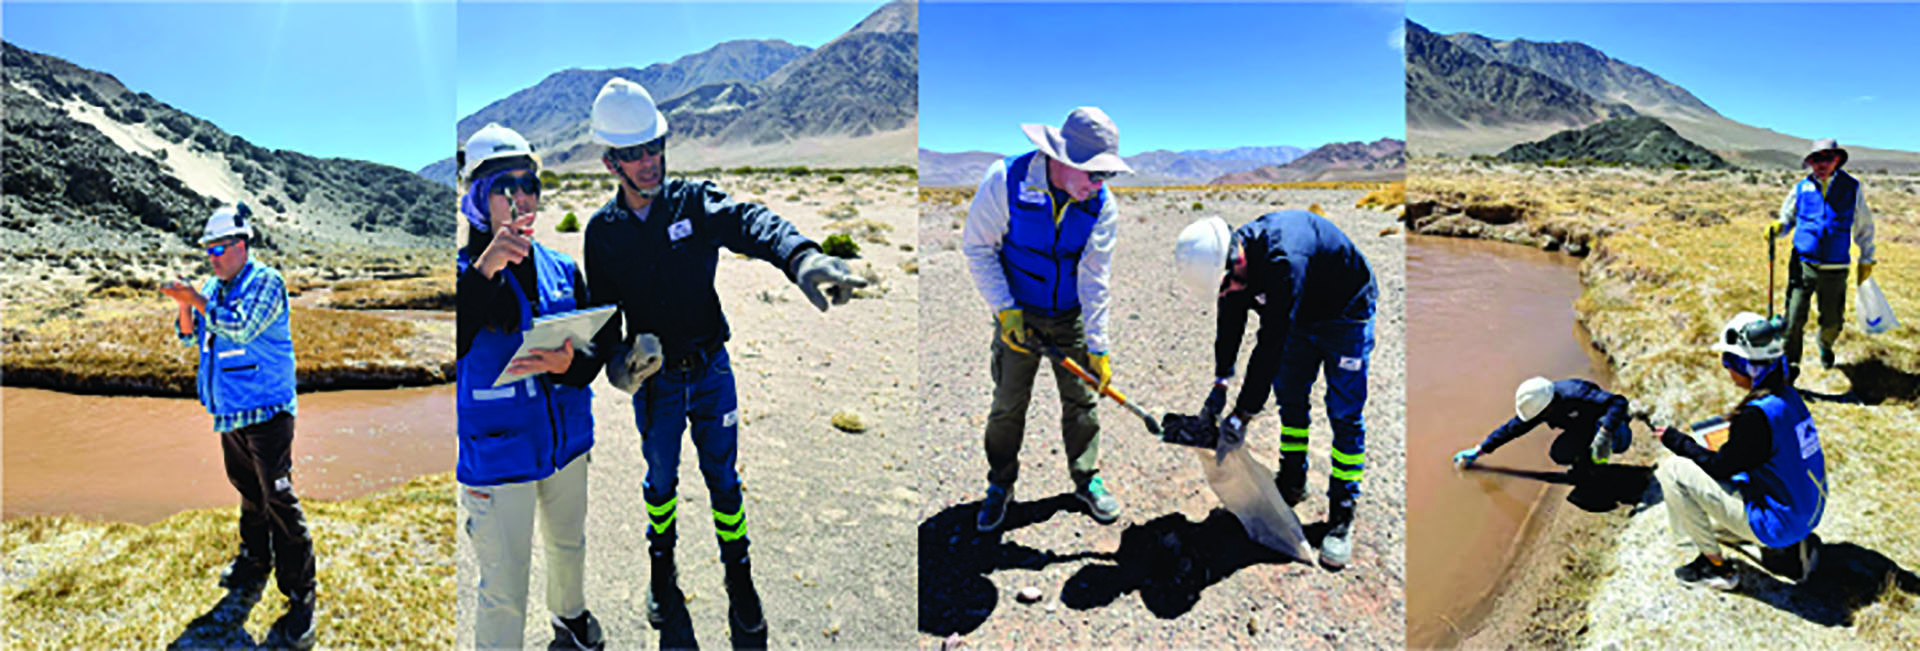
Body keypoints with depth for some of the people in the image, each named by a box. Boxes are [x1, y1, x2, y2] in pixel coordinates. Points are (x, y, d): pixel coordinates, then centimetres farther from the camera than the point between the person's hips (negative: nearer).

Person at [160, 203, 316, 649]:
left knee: (279, 501, -9)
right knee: (249, 492, 21)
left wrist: (197, 301, -19)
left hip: (266, 413, -8)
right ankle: (254, 562, 39)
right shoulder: (213, 287, 13)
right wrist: (184, 308, -2)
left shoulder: (266, 282, -10)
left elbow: (243, 326, -23)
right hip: (230, 413, 8)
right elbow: (190, 335, 16)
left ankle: (300, 598, -5)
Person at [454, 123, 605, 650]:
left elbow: (595, 353, 4)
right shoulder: (465, 269, -11)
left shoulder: (561, 269, 2)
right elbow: (449, 347, -29)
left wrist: (568, 365, -19)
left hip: (566, 442, 6)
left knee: (568, 545, 28)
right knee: (504, 590, 2)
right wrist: (485, 270, -39)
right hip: (496, 456, -5)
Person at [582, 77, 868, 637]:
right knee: (660, 479, 19)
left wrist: (801, 256, -55)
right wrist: (615, 360, -21)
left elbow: (750, 222, -33)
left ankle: (739, 577, 29)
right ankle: (662, 569, 43)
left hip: (711, 369, -1)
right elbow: (602, 311, 1)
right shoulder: (602, 230, -4)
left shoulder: (695, 202, -11)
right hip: (653, 380, 1)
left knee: (723, 478, 10)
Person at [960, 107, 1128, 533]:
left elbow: (1094, 279, -11)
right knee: (1008, 402, 4)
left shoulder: (1102, 205, -14)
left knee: (1081, 399, 8)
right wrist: (1006, 310, -17)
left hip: (1073, 318, 2)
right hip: (1017, 313, -1)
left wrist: (1098, 347, -14)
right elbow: (977, 247, -12)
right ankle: (1000, 485, 24)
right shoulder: (1006, 180, -20)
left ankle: (1087, 479, 28)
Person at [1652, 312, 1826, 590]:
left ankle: (1717, 567, 2)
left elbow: (1719, 466, -15)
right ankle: (1790, 549, 17)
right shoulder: (1788, 395, 1)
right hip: (1807, 512, 9)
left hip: (1778, 522, -9)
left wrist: (1675, 440, -5)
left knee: (1672, 470, -11)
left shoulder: (1756, 415, -26)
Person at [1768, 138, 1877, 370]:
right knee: (1794, 319, -8)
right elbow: (1788, 218, 14)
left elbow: (1864, 226, 11)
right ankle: (1790, 362, 9)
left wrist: (1866, 260, 12)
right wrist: (1778, 227, -10)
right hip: (1803, 264, -1)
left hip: (1834, 270, 1)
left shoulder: (1852, 188, 3)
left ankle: (1825, 346, 43)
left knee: (1832, 321, 11)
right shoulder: (1801, 189, 3)